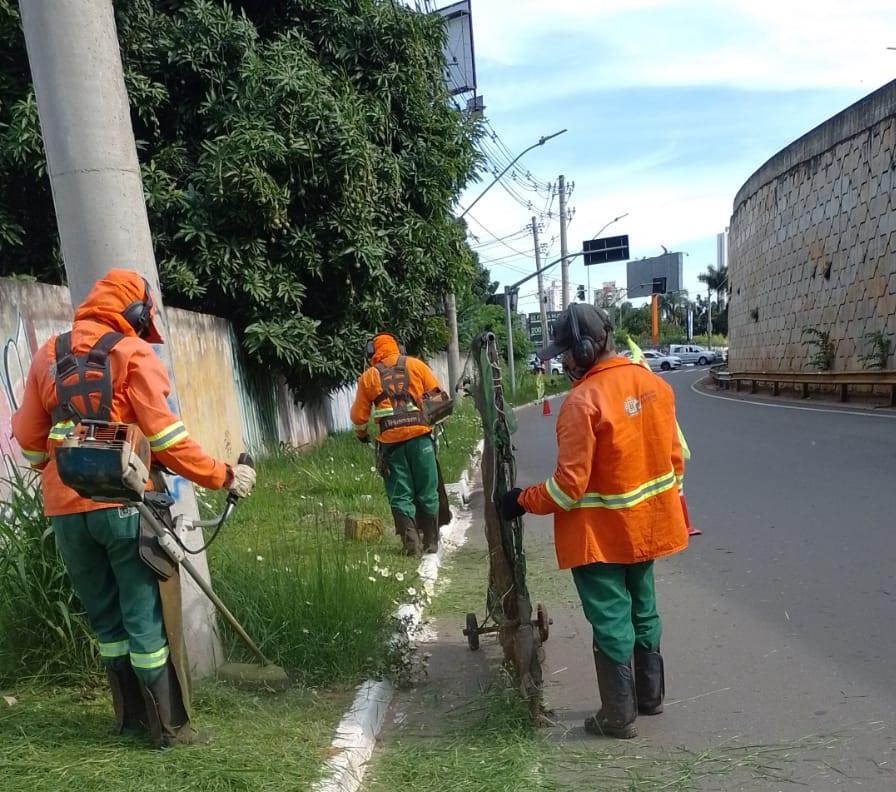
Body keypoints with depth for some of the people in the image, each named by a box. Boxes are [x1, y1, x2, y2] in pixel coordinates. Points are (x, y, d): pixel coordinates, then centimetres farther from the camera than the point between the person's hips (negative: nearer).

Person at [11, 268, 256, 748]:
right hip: (123, 504, -5)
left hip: (66, 509, 5)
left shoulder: (48, 355, 12)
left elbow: (28, 436, 14)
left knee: (105, 617, 16)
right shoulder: (133, 354, -4)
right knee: (146, 617, 3)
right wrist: (222, 476, -5)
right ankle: (169, 726, 10)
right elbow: (164, 434, -11)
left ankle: (130, 716, 28)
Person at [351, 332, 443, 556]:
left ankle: (411, 544, 1)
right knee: (427, 492, 11)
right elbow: (436, 394, 5)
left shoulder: (368, 376, 9)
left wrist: (361, 434, 30)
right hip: (419, 435, 0)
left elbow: (359, 415, 11)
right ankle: (431, 542, 16)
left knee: (400, 495, 8)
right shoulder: (415, 365, 8)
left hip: (390, 440, 0)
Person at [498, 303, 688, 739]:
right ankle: (650, 695, 38)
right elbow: (675, 456, 8)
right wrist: (669, 502, 21)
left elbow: (569, 485, -23)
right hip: (648, 524, 8)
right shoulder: (653, 384, 0)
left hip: (601, 535, -7)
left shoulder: (583, 401, -24)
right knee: (643, 610, 22)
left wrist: (523, 501, -9)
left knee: (611, 621, 6)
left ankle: (618, 716, 18)